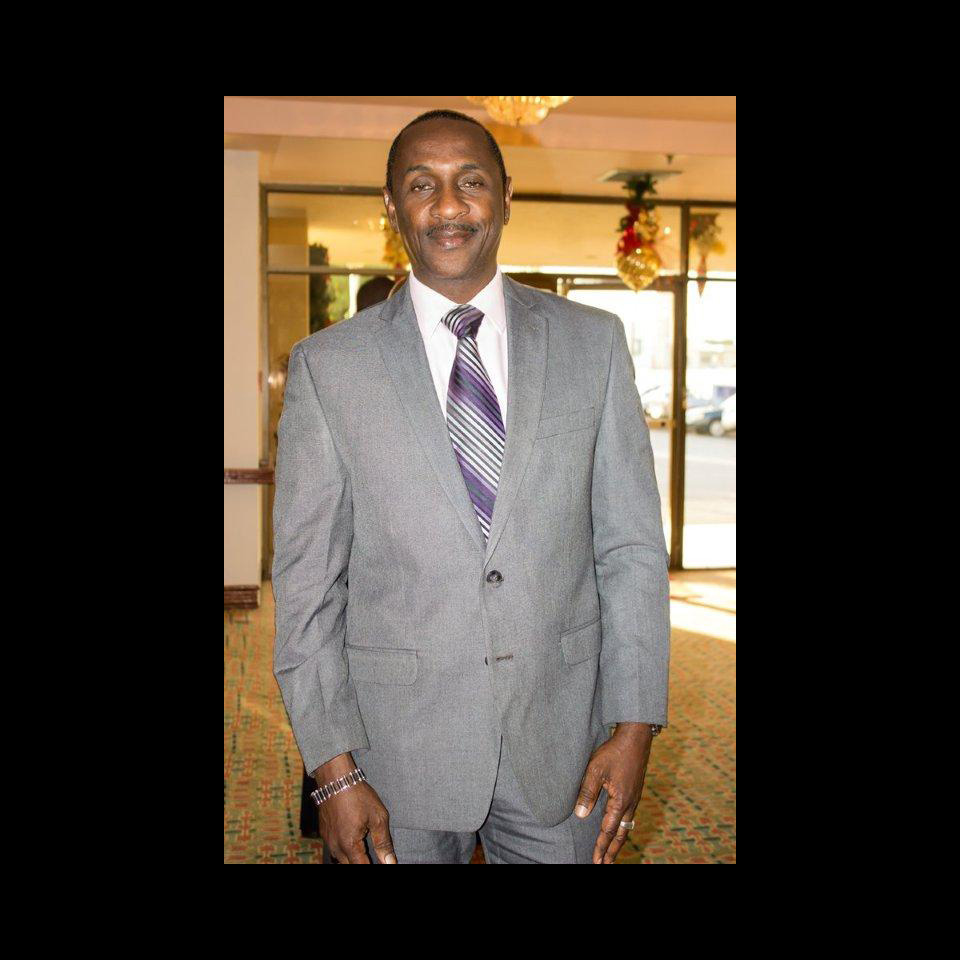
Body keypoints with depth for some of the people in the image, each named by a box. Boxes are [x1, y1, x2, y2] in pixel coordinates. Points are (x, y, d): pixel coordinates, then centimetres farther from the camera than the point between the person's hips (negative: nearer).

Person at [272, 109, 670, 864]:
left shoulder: (592, 342, 2)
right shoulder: (328, 365, -3)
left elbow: (632, 546, 1)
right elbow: (307, 580, -3)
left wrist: (634, 726, -4)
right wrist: (334, 768, -7)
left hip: (560, 737, 2)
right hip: (400, 750, -1)